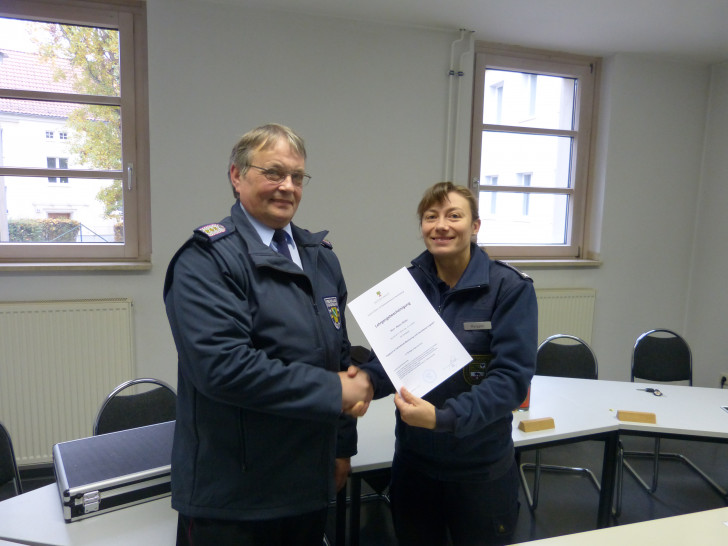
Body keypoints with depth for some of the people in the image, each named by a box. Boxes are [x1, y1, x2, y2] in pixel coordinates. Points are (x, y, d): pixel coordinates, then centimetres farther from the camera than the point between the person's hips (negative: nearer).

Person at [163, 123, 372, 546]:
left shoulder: (321, 257, 8)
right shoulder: (206, 259, -14)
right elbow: (223, 365, -26)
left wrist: (342, 446, 13)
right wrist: (333, 392, -20)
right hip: (230, 494, -6)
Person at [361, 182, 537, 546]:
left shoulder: (510, 288, -13)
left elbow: (512, 376, -19)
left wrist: (444, 418, -29)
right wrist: (366, 379, -19)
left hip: (482, 466, -2)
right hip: (413, 459, 3)